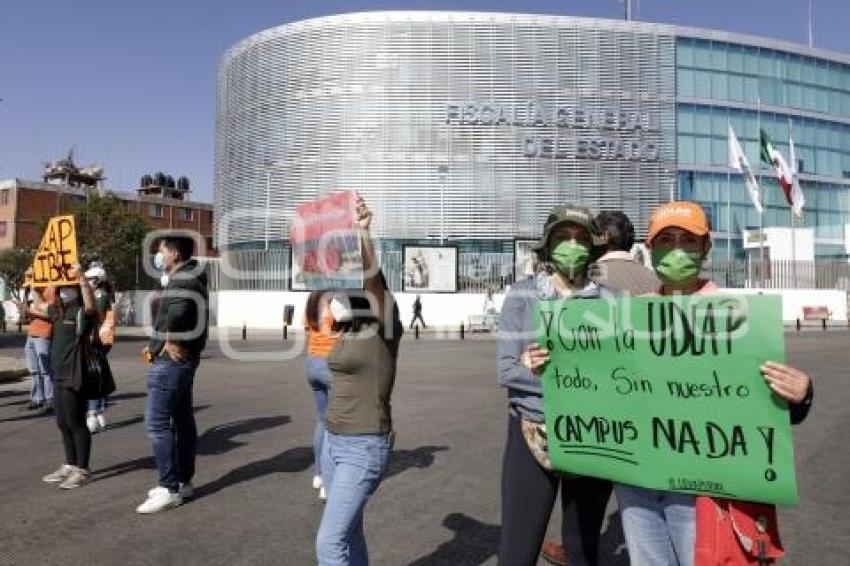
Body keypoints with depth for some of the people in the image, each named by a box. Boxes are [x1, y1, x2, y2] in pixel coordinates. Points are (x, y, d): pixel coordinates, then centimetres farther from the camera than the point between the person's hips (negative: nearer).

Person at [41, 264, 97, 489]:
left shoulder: (82, 313, -12)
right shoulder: (58, 311, 14)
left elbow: (90, 304, -34)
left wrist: (80, 277, -37)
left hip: (74, 377, -9)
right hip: (58, 375, 9)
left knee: (76, 423, -2)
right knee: (63, 423, 15)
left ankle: (83, 470, 8)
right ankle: (69, 466, 27)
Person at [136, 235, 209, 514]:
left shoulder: (183, 279, -18)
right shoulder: (189, 277, 16)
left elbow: (178, 311, -39)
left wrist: (170, 342, -25)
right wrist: (156, 345, 13)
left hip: (171, 361, -11)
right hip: (182, 359, 11)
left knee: (157, 423, -7)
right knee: (183, 420, 14)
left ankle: (170, 489, -3)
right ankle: (184, 481, 23)